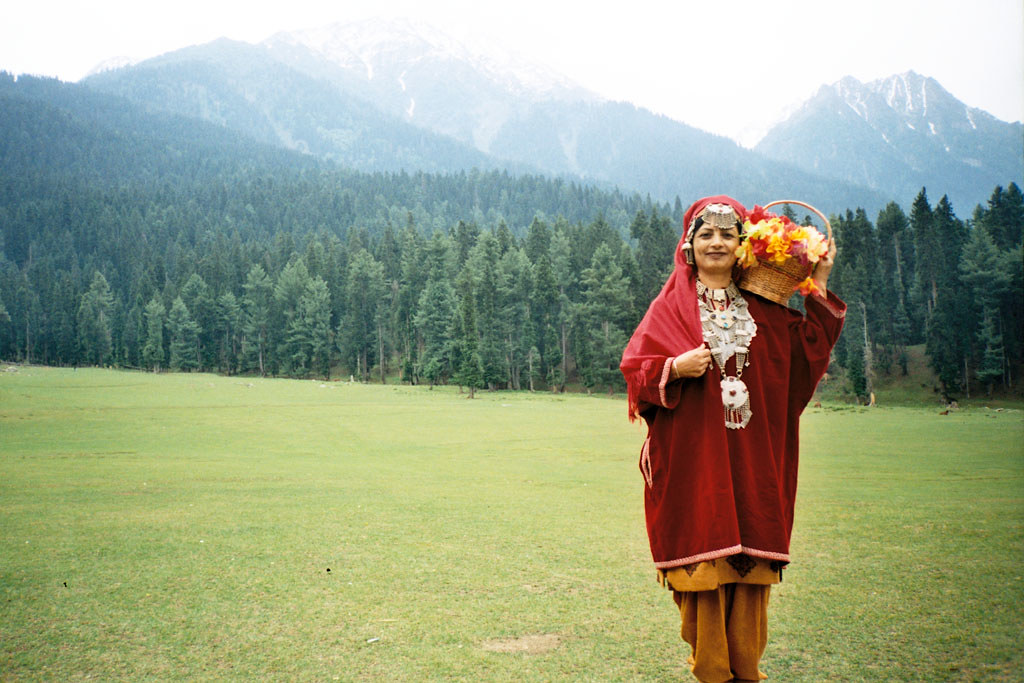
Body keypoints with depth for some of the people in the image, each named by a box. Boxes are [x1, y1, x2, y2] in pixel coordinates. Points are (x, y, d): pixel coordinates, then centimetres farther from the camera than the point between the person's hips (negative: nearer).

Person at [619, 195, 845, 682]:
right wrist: (676, 368, -16)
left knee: (751, 576, 3)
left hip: (752, 461, 2)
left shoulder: (764, 309, 12)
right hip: (693, 462, -2)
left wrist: (819, 291, 5)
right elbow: (634, 366, 2)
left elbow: (806, 357, 8)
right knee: (702, 572, -2)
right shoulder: (670, 307, 5)